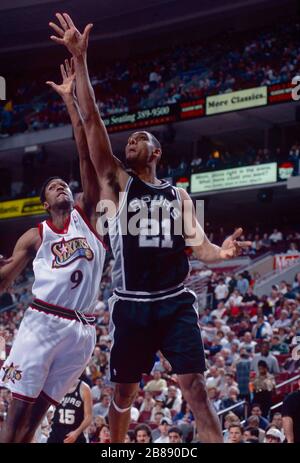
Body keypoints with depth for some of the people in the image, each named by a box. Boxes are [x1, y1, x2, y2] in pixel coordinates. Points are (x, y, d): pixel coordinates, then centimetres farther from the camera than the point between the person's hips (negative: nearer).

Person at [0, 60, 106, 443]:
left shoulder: (85, 215, 13)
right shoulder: (34, 237, 12)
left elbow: (86, 154, 6)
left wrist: (69, 100, 4)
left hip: (81, 330, 1)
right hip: (42, 322, -1)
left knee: (35, 415, 4)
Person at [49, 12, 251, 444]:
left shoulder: (179, 196, 13)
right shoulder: (116, 183, 6)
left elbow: (198, 245, 7)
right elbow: (92, 122, -3)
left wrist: (222, 252, -19)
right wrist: (80, 59, -10)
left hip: (176, 303, 0)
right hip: (131, 305, 0)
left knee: (195, 386, -7)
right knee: (124, 391, 9)